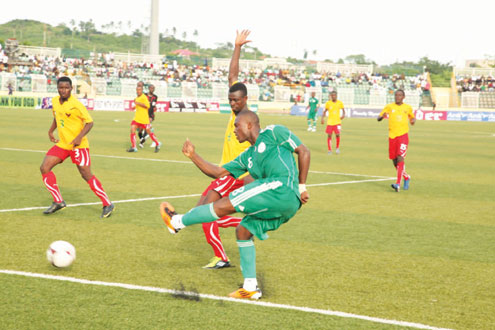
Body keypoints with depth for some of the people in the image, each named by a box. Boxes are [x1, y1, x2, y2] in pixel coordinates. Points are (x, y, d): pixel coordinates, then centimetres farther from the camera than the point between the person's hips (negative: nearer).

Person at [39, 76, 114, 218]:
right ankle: (58, 202, 7)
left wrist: (80, 137, -26)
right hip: (62, 144, 7)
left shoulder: (76, 104, -17)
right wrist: (50, 131, 15)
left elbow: (89, 122, -15)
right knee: (44, 168, -3)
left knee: (86, 175, -10)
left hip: (78, 145, -7)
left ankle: (107, 204, 0)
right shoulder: (55, 101, 4)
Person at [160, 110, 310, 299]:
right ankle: (250, 289, 18)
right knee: (243, 231, 17)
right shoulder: (247, 157, 28)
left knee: (225, 205, -6)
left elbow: (303, 151, 1)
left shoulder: (274, 133, 6)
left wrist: (301, 187, -4)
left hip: (282, 188, -9)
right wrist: (193, 156, 16)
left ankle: (178, 222, 10)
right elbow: (218, 172, 27)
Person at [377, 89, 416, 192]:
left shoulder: (408, 108, 7)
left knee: (400, 158, -17)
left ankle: (398, 184, -23)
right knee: (395, 161, 6)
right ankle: (406, 177, 31)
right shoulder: (389, 107, 6)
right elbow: (378, 118, 6)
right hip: (392, 136, 2)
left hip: (403, 135, -2)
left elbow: (412, 117, 26)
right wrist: (382, 116, -17)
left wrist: (413, 120, 2)